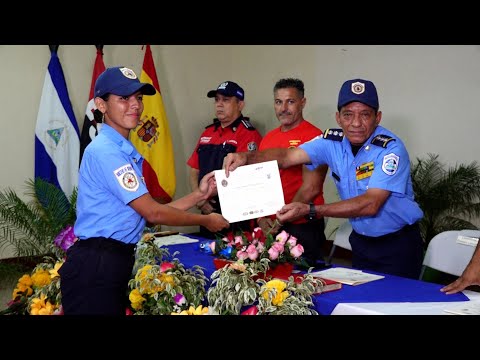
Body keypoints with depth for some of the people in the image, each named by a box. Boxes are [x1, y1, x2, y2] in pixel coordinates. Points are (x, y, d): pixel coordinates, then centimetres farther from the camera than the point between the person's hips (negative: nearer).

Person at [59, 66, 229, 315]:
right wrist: (206, 221, -3)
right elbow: (153, 213, -15)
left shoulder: (126, 152, 14)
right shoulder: (105, 151, -16)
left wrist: (198, 195, 8)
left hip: (115, 262, 9)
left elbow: (148, 213, 11)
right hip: (97, 265, -9)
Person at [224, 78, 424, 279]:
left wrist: (310, 210, -39)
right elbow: (287, 156, -12)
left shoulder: (390, 148, -22)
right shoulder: (333, 141, -6)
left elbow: (370, 204, -31)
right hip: (361, 240, 5)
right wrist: (246, 157, -31)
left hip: (398, 243, -5)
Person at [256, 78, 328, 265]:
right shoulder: (268, 138, 12)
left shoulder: (313, 136, -10)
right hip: (268, 228, 6)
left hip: (302, 227, -6)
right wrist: (261, 218, 0)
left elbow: (311, 189, -16)